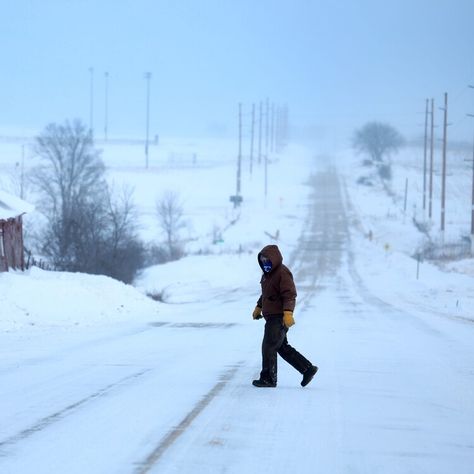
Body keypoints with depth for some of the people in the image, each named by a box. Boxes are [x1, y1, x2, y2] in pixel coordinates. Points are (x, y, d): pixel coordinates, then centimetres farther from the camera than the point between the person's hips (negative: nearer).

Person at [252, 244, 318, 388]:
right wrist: (258, 307, 36)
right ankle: (307, 369, 17)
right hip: (271, 317, 10)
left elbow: (290, 295, -23)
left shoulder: (283, 273, -15)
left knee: (268, 346, -8)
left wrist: (288, 312, -33)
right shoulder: (267, 273, 17)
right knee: (282, 347, 13)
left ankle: (268, 378, 1)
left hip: (279, 318, -10)